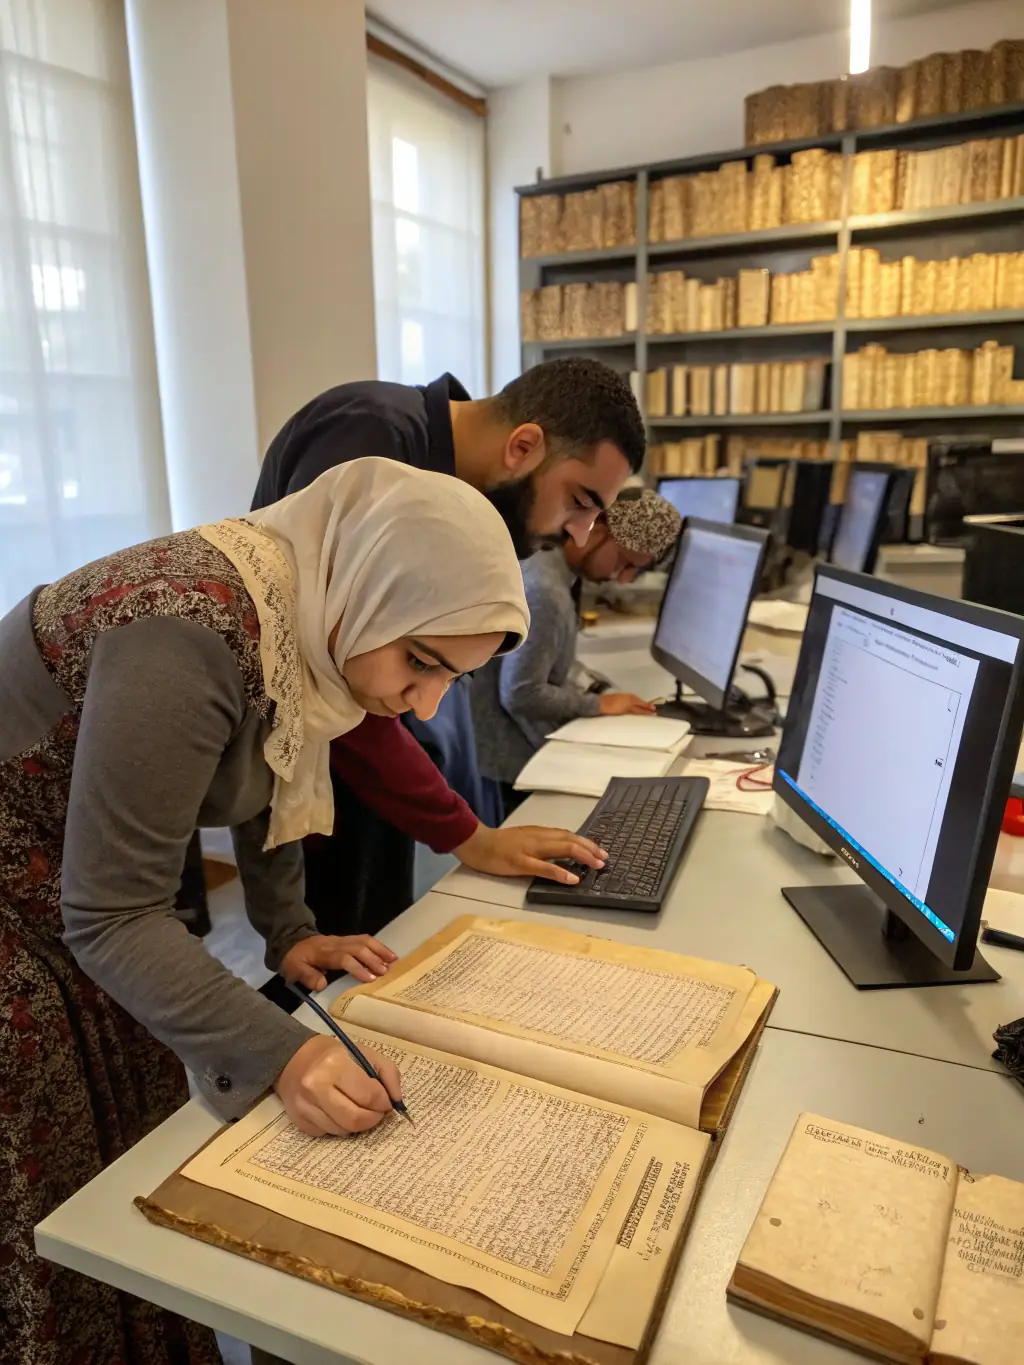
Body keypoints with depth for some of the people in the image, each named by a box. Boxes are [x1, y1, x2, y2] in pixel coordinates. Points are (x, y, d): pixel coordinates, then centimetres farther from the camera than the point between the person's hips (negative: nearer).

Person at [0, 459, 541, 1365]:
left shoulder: (303, 613, -8)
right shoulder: (193, 635, -34)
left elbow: (263, 773, 7)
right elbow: (110, 917, -29)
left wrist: (290, 932, 0)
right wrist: (278, 1052, -35)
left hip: (77, 893, 8)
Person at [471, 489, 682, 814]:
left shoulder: (557, 566, 4)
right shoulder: (543, 590, -27)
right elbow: (521, 696, -23)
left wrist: (587, 698, 0)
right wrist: (598, 705, -12)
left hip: (523, 749, 9)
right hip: (510, 761, -9)